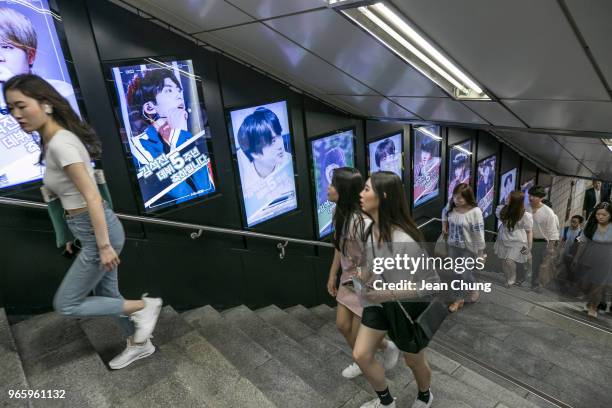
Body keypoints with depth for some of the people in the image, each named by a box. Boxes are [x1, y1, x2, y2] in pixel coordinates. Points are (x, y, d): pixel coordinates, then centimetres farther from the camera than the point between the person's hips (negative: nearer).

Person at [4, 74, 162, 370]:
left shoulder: (60, 143, -20)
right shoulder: (52, 142, 10)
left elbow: (92, 197, -23)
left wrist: (104, 246, -21)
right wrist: (74, 233, 23)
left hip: (100, 231, -10)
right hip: (91, 229, 10)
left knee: (66, 305, 5)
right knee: (106, 295, 20)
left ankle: (143, 306, 10)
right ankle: (139, 343, 37)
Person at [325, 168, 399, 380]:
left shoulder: (363, 222, -32)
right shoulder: (339, 214, -6)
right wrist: (332, 276, 14)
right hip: (349, 280, 8)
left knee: (359, 333, 7)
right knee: (342, 324, 16)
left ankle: (389, 347, 38)